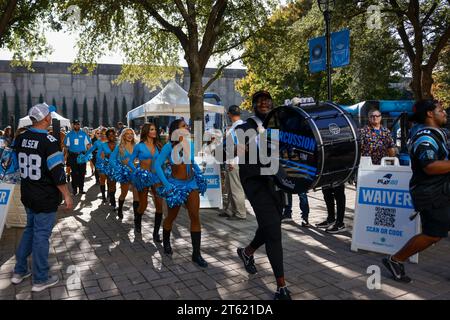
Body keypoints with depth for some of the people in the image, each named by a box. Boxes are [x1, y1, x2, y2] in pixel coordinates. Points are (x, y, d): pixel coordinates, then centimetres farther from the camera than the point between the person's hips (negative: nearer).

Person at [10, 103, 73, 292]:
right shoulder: (49, 141, -19)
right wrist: (67, 195, -13)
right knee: (41, 235, 2)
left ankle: (19, 271, 31)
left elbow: (19, 164, 15)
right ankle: (40, 280, 14)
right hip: (45, 198, -7)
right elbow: (57, 172, -21)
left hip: (27, 195, 7)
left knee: (30, 229, 22)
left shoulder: (20, 139, 3)